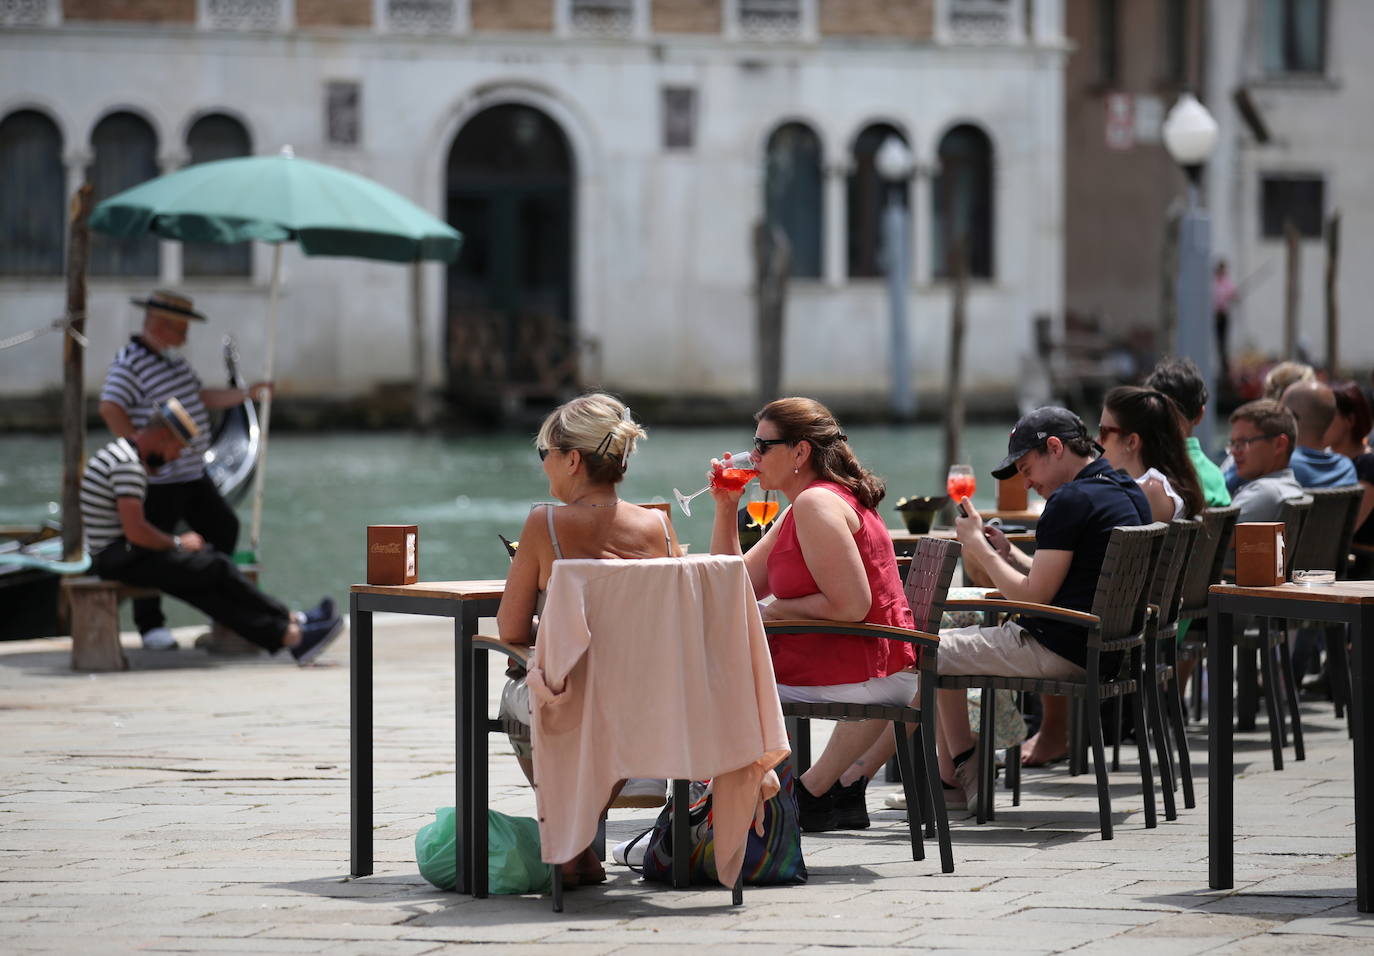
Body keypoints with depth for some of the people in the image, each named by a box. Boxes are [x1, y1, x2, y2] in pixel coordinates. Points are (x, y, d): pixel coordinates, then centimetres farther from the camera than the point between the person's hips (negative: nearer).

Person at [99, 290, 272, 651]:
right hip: (159, 482, -9)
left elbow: (201, 397, 25)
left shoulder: (174, 360, 15)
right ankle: (150, 626, 8)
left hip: (193, 474, 9)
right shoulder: (130, 363, -15)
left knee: (224, 528, 13)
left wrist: (247, 394, 16)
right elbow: (110, 408, -25)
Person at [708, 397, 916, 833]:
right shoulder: (800, 509, 16)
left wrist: (777, 610, -11)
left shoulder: (816, 504, -17)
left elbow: (850, 605, -25)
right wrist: (726, 507, 8)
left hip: (855, 677, -10)